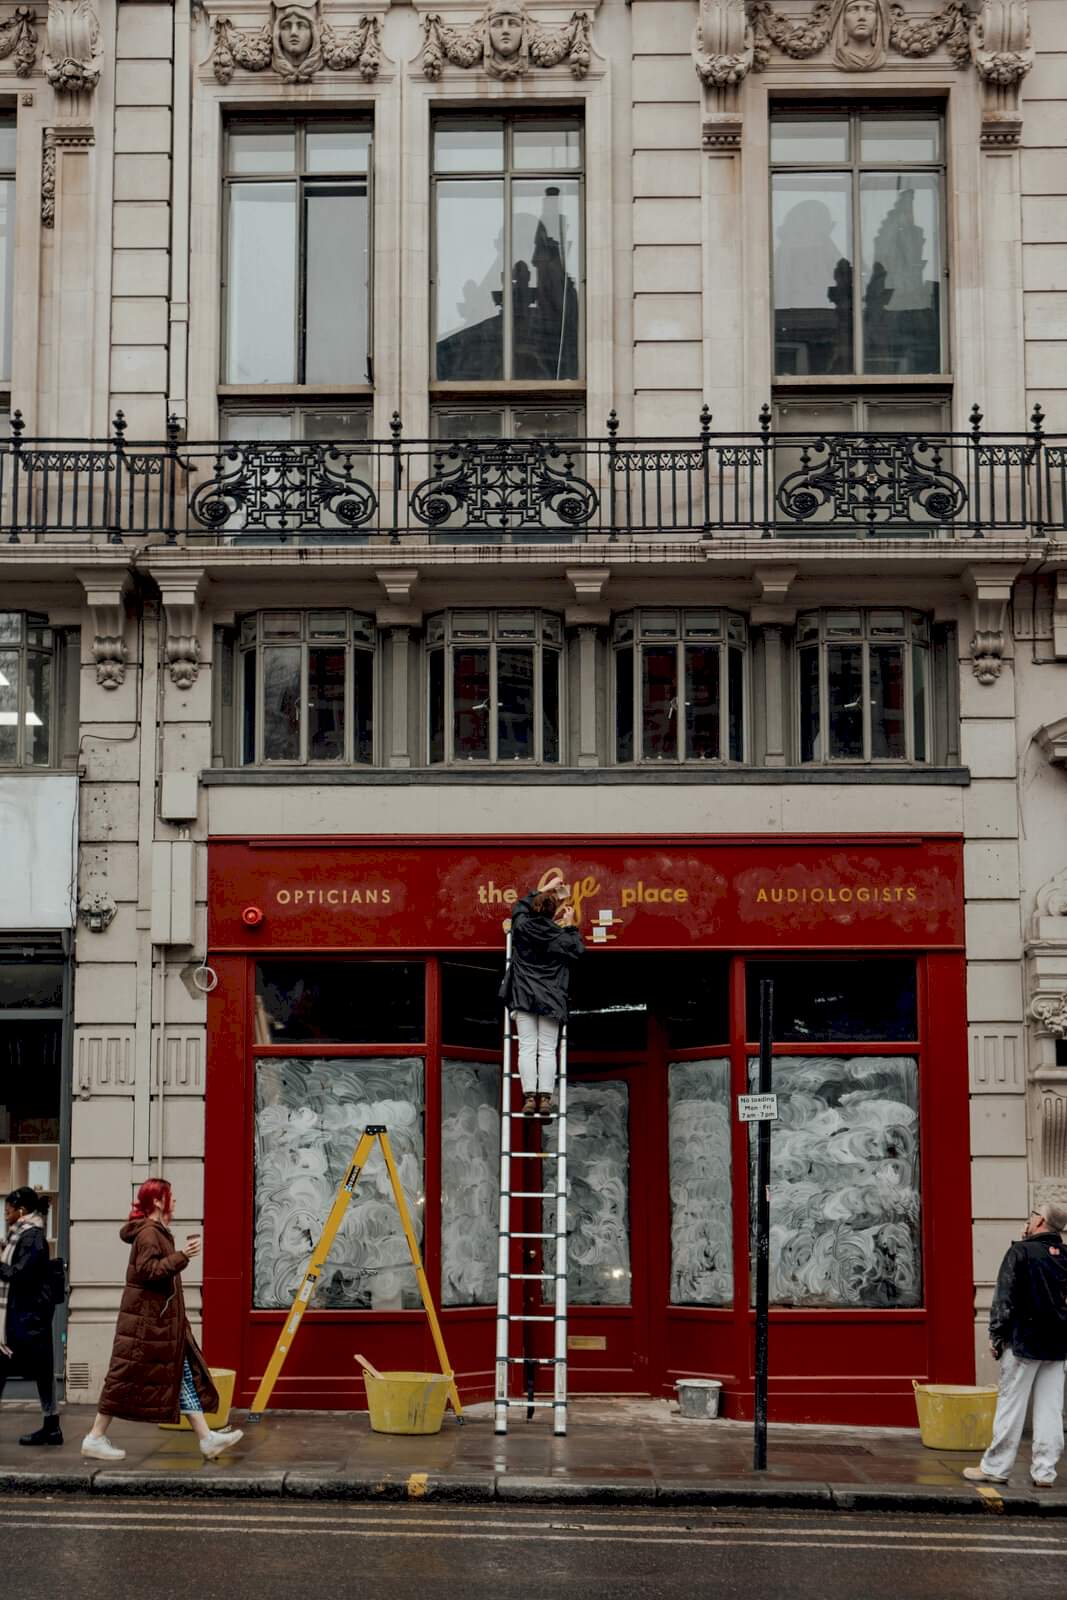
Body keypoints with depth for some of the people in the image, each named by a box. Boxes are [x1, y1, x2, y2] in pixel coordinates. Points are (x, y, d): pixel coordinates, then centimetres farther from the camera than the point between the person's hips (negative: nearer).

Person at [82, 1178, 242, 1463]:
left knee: (185, 1375, 6)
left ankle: (207, 1439, 5)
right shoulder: (148, 1233, -15)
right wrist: (182, 1256, -28)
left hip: (161, 1319, 11)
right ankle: (95, 1438, 6)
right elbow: (148, 1271, -26)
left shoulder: (157, 1232, 16)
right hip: (146, 1320, -11)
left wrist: (182, 1253, 16)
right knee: (129, 1378, -3)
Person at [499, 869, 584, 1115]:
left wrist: (545, 888, 32)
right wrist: (570, 925, 22)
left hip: (524, 997, 1)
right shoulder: (560, 936, -3)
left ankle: (529, 1097, -12)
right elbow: (577, 950, 17)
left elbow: (520, 906, 23)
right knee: (547, 1050, -1)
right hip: (550, 1000, -1)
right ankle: (545, 1097, -9)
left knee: (527, 1048, -3)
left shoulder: (522, 927, 2)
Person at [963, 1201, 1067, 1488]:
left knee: (1011, 1405, 0)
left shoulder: (1021, 1252, -9)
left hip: (1023, 1340, -5)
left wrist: (996, 1335, -3)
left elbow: (1004, 1298, -9)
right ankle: (1044, 1472, 5)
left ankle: (995, 1468, 5)